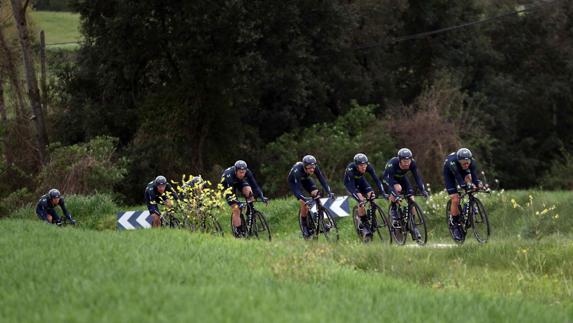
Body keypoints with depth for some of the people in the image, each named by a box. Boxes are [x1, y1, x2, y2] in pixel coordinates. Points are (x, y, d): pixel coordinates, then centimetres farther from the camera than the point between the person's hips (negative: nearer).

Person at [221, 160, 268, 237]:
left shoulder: (247, 173, -29)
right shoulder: (229, 175, -40)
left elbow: (254, 185, -28)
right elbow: (230, 192, -44)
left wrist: (261, 196, -41)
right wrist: (237, 203, -56)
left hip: (239, 182, 4)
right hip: (227, 186, -4)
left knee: (248, 190, -32)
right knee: (236, 209, -17)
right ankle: (238, 233, -12)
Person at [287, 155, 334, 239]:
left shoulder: (315, 168, -31)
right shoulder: (298, 170, -43)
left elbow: (322, 180, -33)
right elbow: (297, 187, -46)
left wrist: (329, 192, -46)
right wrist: (303, 198, -60)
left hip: (305, 179, 4)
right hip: (293, 181, -4)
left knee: (316, 194, -20)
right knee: (303, 202, -19)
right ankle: (304, 228, -3)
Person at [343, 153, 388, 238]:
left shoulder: (368, 167, -29)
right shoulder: (350, 169, -39)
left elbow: (376, 179, -30)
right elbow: (352, 186, -42)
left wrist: (383, 193, -41)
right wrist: (359, 198, -53)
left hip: (360, 179, 4)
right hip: (349, 182, -4)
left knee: (371, 195, -19)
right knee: (361, 201, -24)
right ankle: (364, 226, -12)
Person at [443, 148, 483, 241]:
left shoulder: (472, 161, -32)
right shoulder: (452, 163, -43)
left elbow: (474, 174, -36)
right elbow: (458, 178, -47)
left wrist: (478, 183, -54)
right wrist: (466, 186, -61)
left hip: (462, 171, 5)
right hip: (449, 173, -5)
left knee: (468, 178, -27)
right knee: (455, 199, -15)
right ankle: (454, 224, 0)